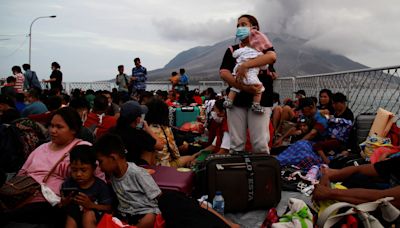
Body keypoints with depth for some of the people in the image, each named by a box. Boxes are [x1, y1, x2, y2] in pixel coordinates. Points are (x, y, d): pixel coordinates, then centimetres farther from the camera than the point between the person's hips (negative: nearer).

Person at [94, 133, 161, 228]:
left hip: (145, 213, -5)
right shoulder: (111, 175, 5)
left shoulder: (137, 173, -14)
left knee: (150, 219, -37)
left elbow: (156, 198, -9)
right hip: (124, 215, 6)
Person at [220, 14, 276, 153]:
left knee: (260, 144, -6)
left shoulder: (263, 46, 9)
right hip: (237, 100, 2)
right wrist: (244, 87, -17)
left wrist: (245, 65, -23)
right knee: (236, 143, 3)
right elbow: (223, 73, -3)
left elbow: (272, 57, -16)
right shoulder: (232, 50, 13)